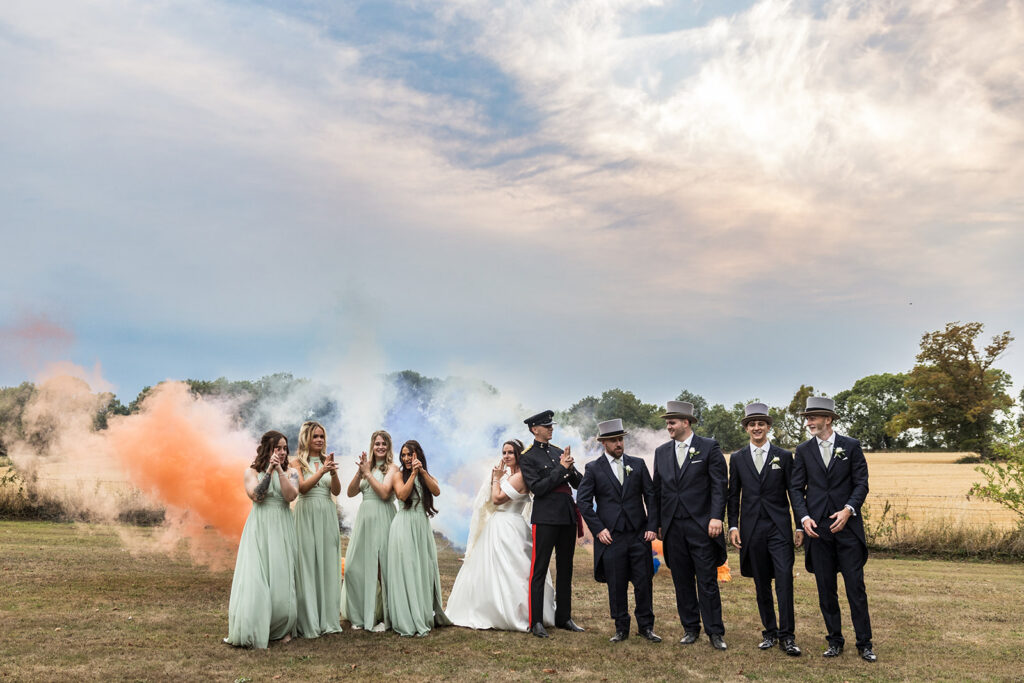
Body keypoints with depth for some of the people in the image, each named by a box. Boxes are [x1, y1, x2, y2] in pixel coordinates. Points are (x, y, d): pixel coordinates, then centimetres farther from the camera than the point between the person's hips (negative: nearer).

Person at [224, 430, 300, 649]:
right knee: (255, 578, -7)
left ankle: (282, 629, 13)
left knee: (281, 578, 2)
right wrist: (269, 470, -13)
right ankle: (251, 631, -3)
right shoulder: (252, 471, 5)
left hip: (282, 530, 2)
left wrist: (279, 470, -13)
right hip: (259, 529, -2)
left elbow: (290, 496, -8)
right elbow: (256, 495, -11)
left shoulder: (288, 473, 10)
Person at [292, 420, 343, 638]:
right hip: (307, 515, -4)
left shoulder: (327, 460, 11)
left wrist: (333, 472, -15)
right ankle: (309, 621, 3)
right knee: (308, 563, -3)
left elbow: (336, 491, 3)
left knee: (328, 563, 5)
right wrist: (321, 471, -25)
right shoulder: (298, 461, 1)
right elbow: (302, 488, -13)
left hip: (327, 515, 4)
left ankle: (328, 618, 12)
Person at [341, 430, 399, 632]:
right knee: (355, 566, 4)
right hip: (364, 518, 6)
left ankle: (384, 617, 6)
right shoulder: (368, 467, 14)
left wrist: (367, 473, -10)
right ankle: (361, 616, 17)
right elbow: (351, 492, 6)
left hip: (382, 520, -6)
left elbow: (384, 493, -15)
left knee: (380, 567, -5)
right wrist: (359, 472, -8)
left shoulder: (392, 468, -1)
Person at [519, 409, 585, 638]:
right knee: (539, 569, -4)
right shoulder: (528, 458, -3)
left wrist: (570, 468, -7)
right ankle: (536, 622, 1)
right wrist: (561, 469, -14)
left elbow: (580, 483, 14)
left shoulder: (559, 452, 15)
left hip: (568, 516, 7)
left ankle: (564, 617, 23)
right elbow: (537, 488, -15)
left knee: (565, 568, 13)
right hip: (546, 518, -7)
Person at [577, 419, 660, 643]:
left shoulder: (638, 464, 8)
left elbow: (651, 496, 8)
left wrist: (652, 526, -1)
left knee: (643, 582, 5)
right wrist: (598, 529, -6)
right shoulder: (593, 468, 2)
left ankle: (646, 626, 20)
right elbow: (583, 500, 0)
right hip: (611, 536, -1)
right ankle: (621, 628, 18)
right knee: (616, 585, 5)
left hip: (639, 534, 2)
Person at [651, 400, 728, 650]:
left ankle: (715, 632, 10)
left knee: (707, 581, 0)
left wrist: (716, 517, -14)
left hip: (701, 525, -4)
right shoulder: (661, 452, 11)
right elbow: (658, 489, 14)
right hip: (673, 527, 4)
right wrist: (657, 523, 10)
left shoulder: (709, 447, -1)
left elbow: (719, 485, -5)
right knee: (682, 581, 10)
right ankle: (690, 628, 22)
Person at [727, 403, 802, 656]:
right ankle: (769, 631, 19)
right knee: (761, 583, 8)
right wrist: (733, 526, 2)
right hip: (752, 528, 2)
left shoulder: (784, 456, 5)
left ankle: (786, 636, -2)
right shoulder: (737, 458, 8)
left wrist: (800, 526, 2)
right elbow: (733, 495, 10)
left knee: (784, 579, -9)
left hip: (779, 527, -1)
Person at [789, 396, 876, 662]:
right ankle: (835, 640, 18)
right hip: (817, 527, 2)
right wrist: (804, 517, -8)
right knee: (825, 588, 7)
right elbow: (796, 488, 6)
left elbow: (861, 483, 0)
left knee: (856, 586, 0)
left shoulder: (851, 446, 2)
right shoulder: (803, 451, 7)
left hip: (847, 524, -2)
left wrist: (848, 510, -15)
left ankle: (864, 643, 11)